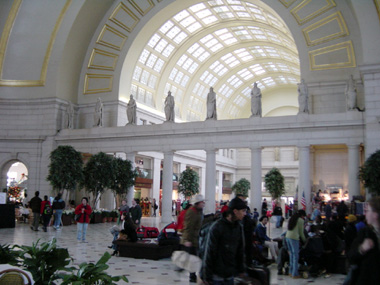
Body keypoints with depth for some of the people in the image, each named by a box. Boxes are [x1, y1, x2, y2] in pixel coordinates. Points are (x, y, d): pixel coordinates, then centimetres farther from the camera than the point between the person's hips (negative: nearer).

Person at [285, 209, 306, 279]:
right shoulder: (301, 220, -1)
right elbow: (301, 232, 1)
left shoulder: (292, 218, 18)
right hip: (294, 238, -7)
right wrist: (304, 240, 15)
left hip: (287, 237, 7)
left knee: (292, 254, 16)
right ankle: (295, 274, 2)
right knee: (295, 256, 0)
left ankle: (291, 271, 20)